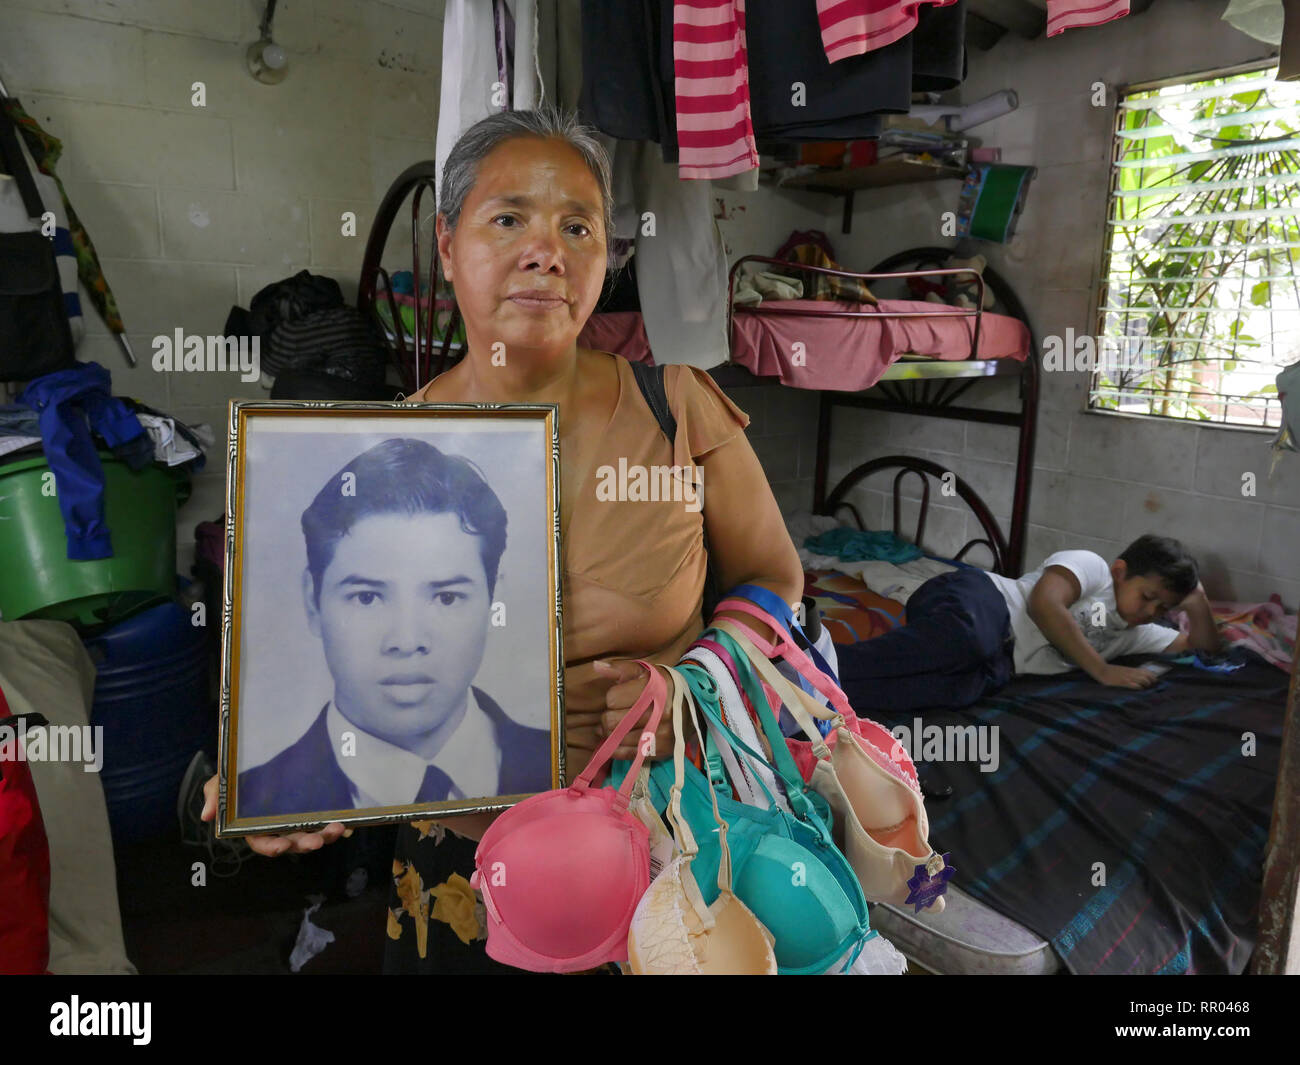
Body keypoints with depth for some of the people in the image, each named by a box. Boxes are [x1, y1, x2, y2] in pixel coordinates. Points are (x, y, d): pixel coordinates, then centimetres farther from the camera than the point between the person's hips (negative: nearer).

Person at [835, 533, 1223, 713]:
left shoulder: (1133, 633, 31)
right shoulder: (1090, 566, 5)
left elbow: (1204, 646, 38)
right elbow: (1043, 604, -12)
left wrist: (1197, 603, 20)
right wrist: (1103, 671, -9)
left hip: (999, 661, 6)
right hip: (975, 601, -6)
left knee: (967, 686, -34)